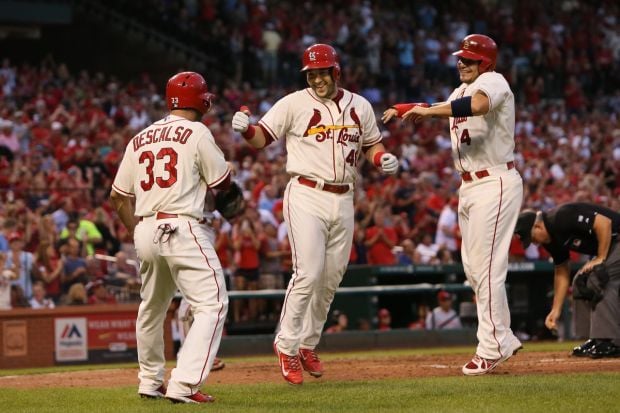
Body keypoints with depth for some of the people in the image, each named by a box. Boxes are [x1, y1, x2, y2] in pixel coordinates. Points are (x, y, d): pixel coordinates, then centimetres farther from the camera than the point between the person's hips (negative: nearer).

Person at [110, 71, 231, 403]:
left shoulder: (140, 139, 15)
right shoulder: (197, 133, -2)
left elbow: (118, 196, 17)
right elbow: (223, 182, 4)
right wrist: (214, 153, 22)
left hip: (146, 230, 7)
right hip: (183, 228, -7)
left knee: (152, 308, 23)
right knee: (212, 304, -9)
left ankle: (150, 382, 34)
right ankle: (184, 385, -21)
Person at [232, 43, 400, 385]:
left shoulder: (359, 106, 10)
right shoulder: (294, 104, -2)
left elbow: (372, 144, 20)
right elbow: (262, 138, -5)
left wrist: (383, 158, -3)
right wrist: (246, 129, -28)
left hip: (343, 200, 5)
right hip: (306, 196, -5)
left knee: (331, 278, 9)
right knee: (308, 274, -15)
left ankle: (308, 344, 24)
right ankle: (287, 346, -4)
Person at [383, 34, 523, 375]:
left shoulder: (493, 82, -13)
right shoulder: (461, 91, 18)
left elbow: (478, 104, -33)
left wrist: (428, 110, -33)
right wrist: (405, 111, -4)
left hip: (495, 184, -10)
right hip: (470, 187, 10)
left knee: (487, 267, -10)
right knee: (474, 270, 12)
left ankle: (492, 348, -6)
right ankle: (503, 339, 21)